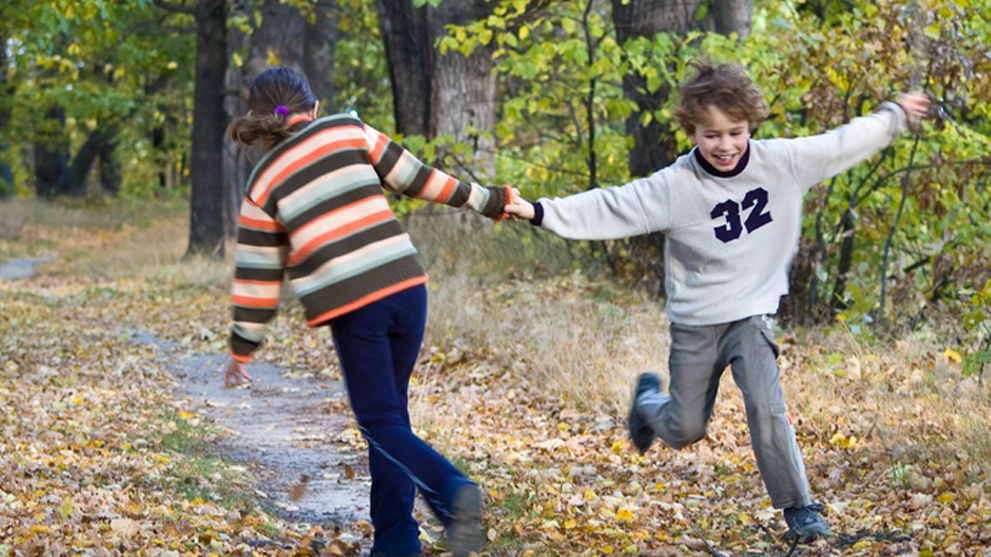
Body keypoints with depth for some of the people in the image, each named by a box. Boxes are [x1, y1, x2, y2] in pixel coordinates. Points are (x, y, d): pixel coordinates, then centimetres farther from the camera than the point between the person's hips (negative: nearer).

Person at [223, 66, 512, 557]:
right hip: (406, 286, 2)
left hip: (352, 306, -2)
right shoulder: (348, 130, 10)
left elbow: (256, 276, 10)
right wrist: (485, 200, 21)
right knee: (391, 409, 16)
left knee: (381, 422, 5)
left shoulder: (262, 185, 9)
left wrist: (242, 348, 18)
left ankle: (452, 493, -21)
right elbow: (416, 177, 12)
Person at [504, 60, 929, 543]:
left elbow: (843, 143, 4)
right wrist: (540, 212, -30)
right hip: (695, 322, -1)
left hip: (752, 316, 1)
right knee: (684, 431, 10)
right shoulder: (674, 186, -17)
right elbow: (609, 209, -20)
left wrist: (895, 115, 14)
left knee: (766, 408, -19)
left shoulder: (784, 162, -9)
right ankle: (649, 399, 45)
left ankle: (798, 506, -5)